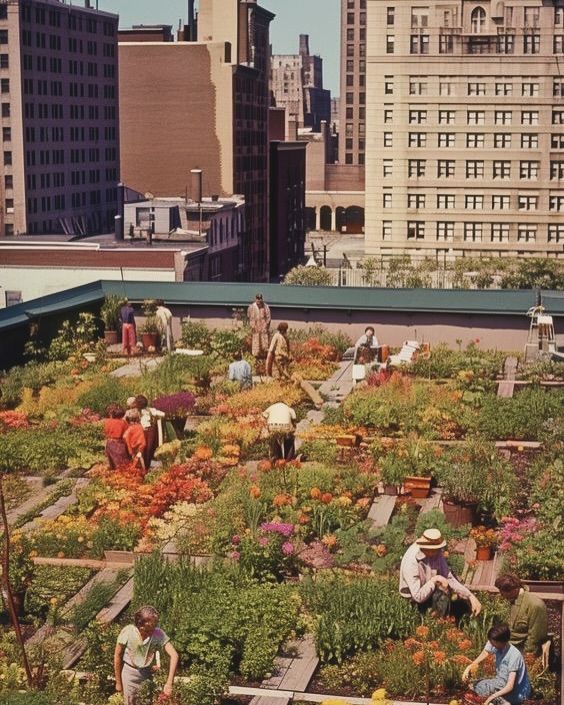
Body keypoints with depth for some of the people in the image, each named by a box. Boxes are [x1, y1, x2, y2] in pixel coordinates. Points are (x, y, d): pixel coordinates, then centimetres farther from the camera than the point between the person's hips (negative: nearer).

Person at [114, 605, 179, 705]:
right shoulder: (127, 632, -24)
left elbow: (174, 655, -27)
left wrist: (169, 683, -33)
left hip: (149, 672, 1)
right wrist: (118, 682, -2)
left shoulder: (158, 633, -23)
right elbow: (117, 656, -10)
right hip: (130, 673, -1)